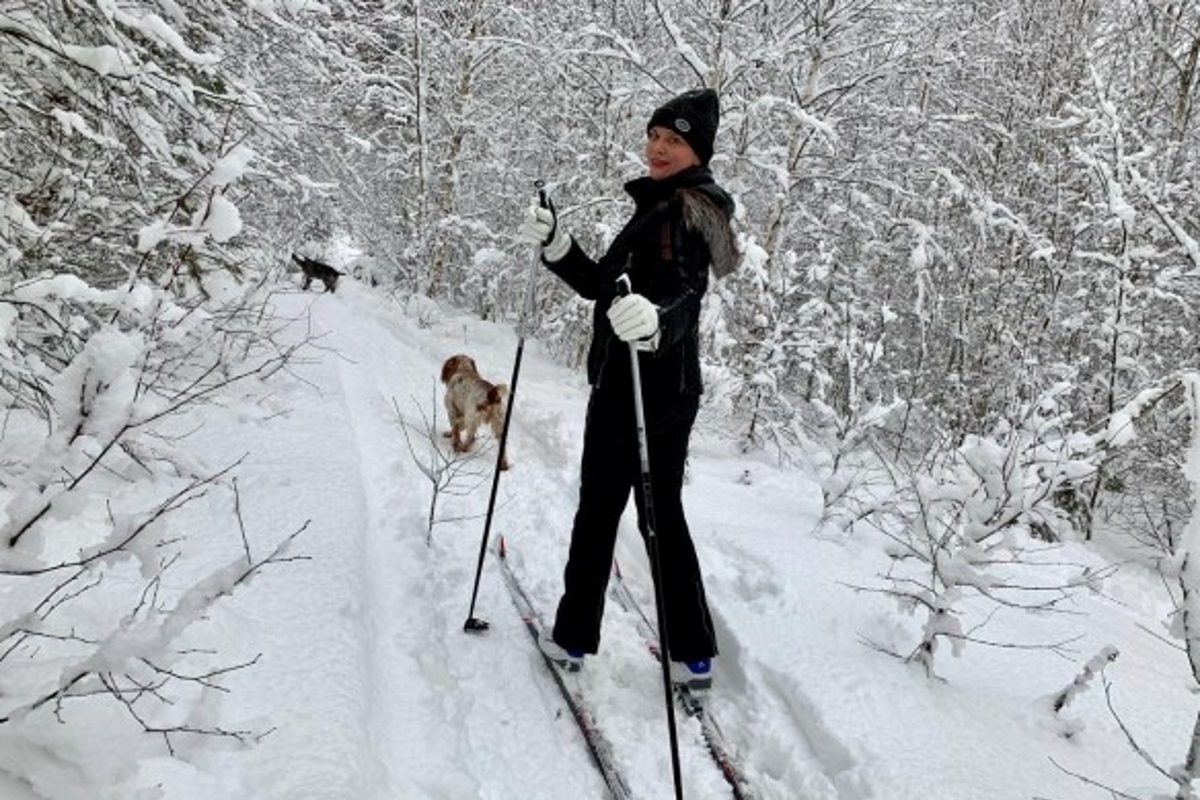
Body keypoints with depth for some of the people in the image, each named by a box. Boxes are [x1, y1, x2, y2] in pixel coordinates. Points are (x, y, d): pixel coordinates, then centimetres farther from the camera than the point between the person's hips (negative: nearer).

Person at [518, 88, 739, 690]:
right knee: (663, 513, 15)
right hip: (631, 386, 10)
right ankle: (694, 653, 22)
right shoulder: (658, 207, 16)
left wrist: (657, 320, -54)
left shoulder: (686, 210, -15)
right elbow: (604, 288, 18)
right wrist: (556, 246, 6)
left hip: (643, 389, -10)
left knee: (598, 510, 6)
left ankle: (574, 636, 23)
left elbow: (687, 294, -32)